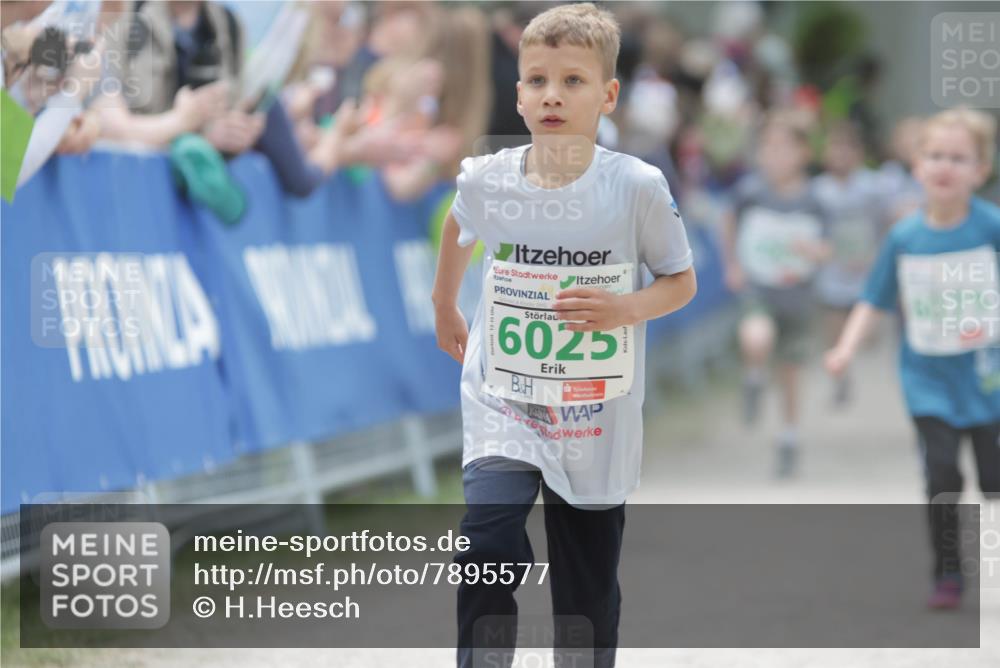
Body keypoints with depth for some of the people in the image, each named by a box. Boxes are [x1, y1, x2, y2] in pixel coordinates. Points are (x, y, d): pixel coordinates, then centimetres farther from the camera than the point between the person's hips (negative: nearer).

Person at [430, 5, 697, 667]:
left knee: (589, 591, 10)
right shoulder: (486, 180, -7)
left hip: (598, 428, 0)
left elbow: (681, 281, 0)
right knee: (489, 552, -21)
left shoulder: (638, 186, -13)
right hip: (503, 408, 0)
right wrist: (445, 308, 29)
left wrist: (623, 309, -20)